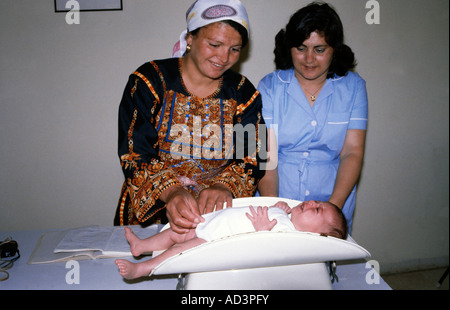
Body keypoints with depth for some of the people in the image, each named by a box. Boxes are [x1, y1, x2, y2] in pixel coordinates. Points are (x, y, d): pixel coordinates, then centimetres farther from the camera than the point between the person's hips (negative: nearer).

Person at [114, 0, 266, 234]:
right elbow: (134, 154, -10)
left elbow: (252, 159, -3)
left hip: (219, 215, 1)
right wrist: (170, 192, -29)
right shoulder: (150, 81, -3)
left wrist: (224, 187, -24)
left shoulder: (244, 94, 4)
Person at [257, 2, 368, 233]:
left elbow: (353, 153, -3)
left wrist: (333, 206, -17)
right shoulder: (270, 87, 0)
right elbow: (265, 155, -8)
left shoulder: (353, 86, 4)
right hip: (277, 199, -1)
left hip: (334, 200, 1)